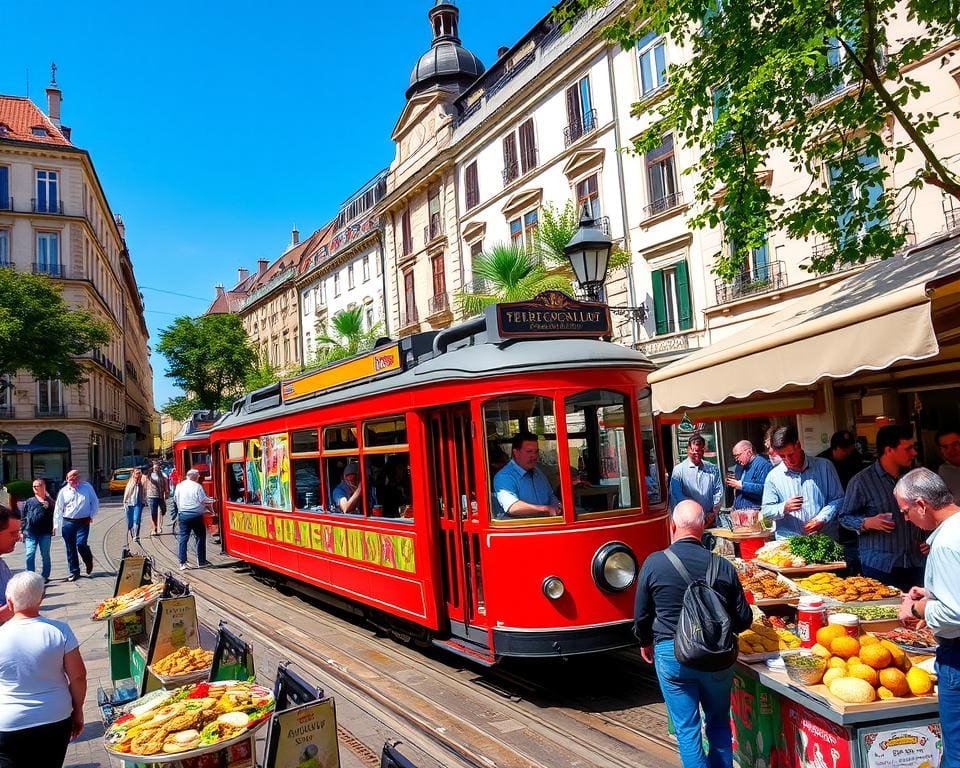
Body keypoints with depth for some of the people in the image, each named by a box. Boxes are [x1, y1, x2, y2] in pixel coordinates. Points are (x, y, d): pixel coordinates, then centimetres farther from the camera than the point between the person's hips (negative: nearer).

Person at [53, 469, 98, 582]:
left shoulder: (87, 487, 0)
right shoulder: (63, 491, 3)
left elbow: (95, 502, 7)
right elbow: (58, 509, 4)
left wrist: (92, 515, -2)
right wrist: (56, 525, 0)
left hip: (83, 522, -2)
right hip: (68, 523, 2)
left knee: (81, 544, -15)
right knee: (70, 548, 6)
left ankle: (88, 560, 16)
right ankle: (74, 572, 18)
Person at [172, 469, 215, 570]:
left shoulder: (179, 486, 4)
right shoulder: (197, 486, -11)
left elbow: (175, 499, 12)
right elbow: (203, 500, -13)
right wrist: (212, 501, 5)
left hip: (183, 515, 4)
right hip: (196, 515, -4)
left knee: (183, 538, 7)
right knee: (200, 537, 8)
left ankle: (182, 563, 3)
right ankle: (201, 562, 11)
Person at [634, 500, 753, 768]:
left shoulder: (653, 563, -10)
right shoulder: (722, 566, -5)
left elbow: (641, 616, 0)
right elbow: (744, 619, 1)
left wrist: (646, 642, 20)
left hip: (671, 654, -2)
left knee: (687, 729, 10)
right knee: (719, 723, 22)